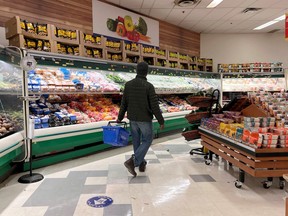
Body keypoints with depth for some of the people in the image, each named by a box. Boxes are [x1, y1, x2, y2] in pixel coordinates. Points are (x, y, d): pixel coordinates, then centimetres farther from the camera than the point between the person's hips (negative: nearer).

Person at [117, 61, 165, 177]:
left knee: (136, 141, 18)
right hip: (145, 119, -5)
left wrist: (120, 117, 13)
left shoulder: (128, 84, -5)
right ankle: (132, 161, -4)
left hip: (132, 118, 5)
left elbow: (124, 103, 0)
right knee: (147, 141, 10)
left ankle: (141, 163, 29)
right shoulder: (149, 86, -18)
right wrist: (161, 121, -7)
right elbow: (155, 106, -17)